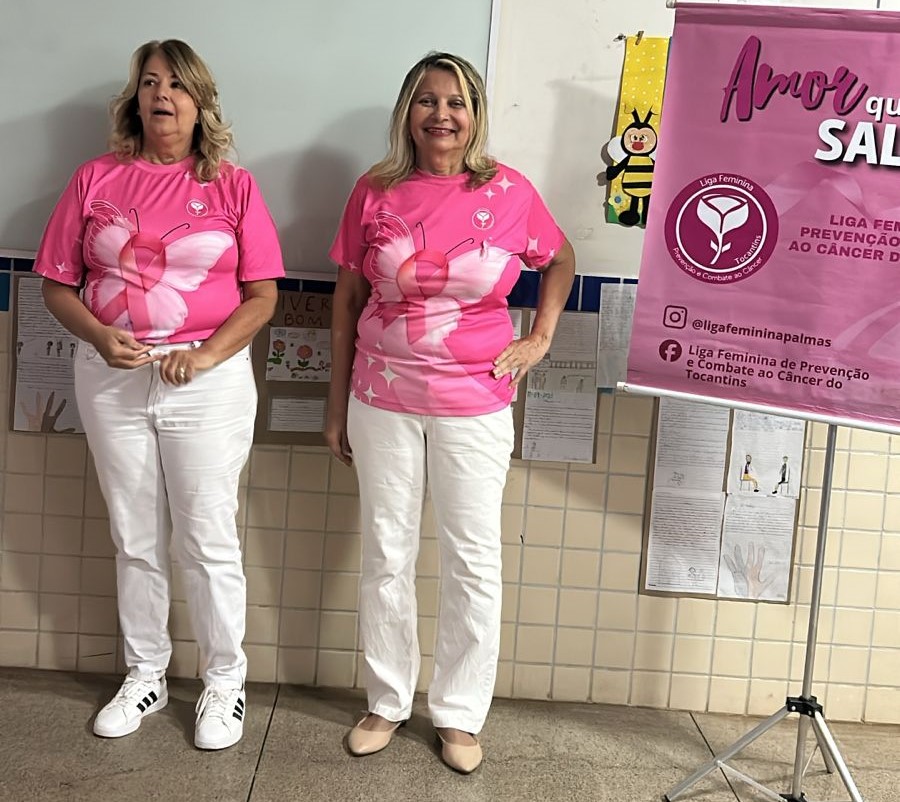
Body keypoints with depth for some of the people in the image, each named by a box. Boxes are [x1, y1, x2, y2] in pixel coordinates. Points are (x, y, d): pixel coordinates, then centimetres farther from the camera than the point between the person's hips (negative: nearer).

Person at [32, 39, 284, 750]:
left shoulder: (233, 185, 1)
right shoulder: (96, 179, 6)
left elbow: (261, 294, -1)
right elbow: (58, 285, 7)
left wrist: (206, 355, -14)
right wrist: (101, 338, -11)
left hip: (208, 378, -2)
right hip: (112, 377, 2)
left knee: (208, 540, 3)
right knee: (136, 540, 13)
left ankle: (224, 681, 21)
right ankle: (145, 676, 30)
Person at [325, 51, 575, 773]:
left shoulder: (509, 192, -3)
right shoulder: (375, 192, -1)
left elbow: (561, 261, 15)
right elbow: (348, 300, 5)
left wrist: (540, 339, 4)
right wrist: (338, 407, 6)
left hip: (474, 406, -1)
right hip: (383, 402, 1)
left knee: (474, 562, 6)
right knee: (386, 555, 10)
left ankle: (460, 715, 23)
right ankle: (388, 703, 28)